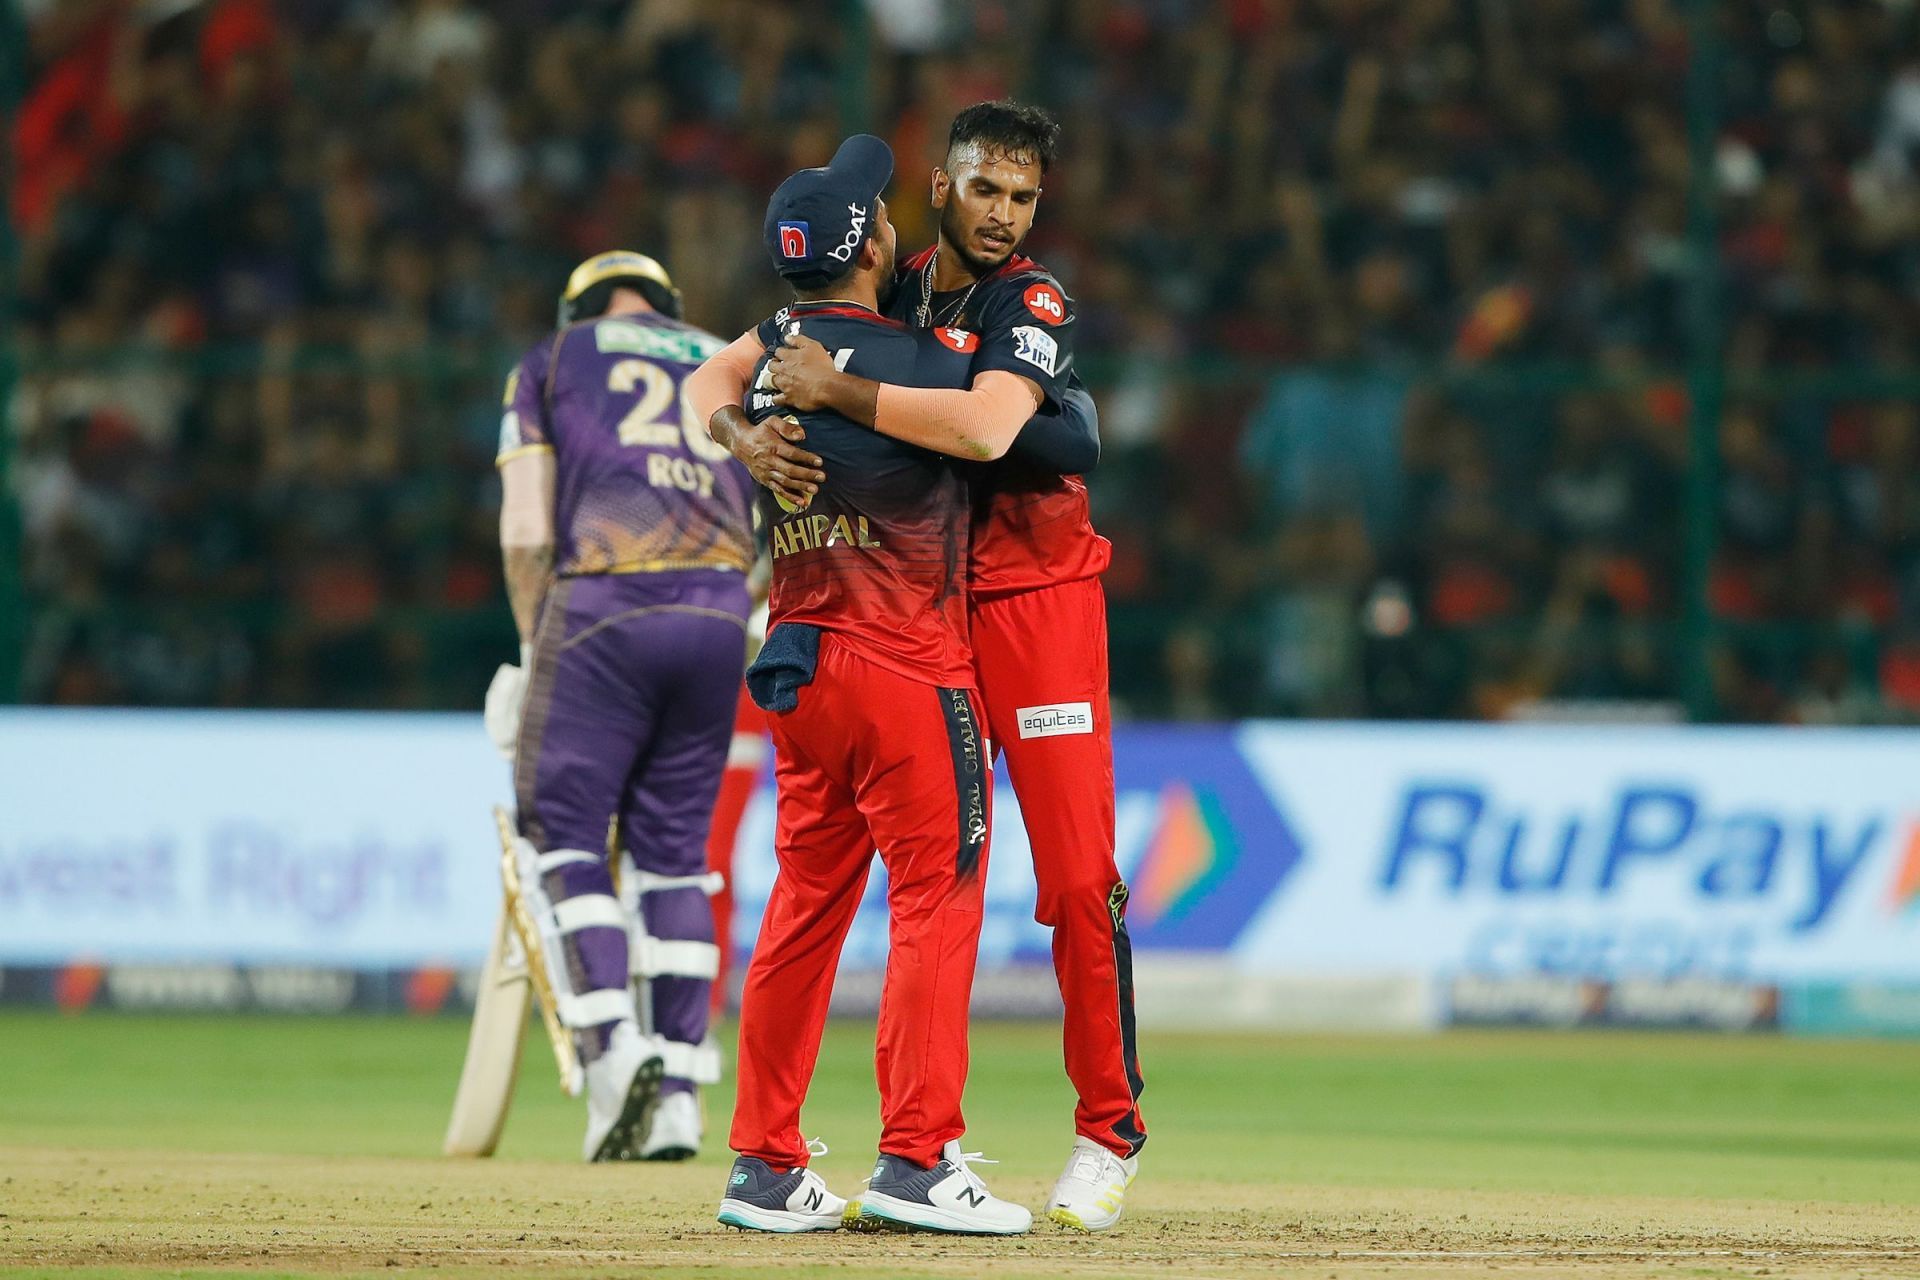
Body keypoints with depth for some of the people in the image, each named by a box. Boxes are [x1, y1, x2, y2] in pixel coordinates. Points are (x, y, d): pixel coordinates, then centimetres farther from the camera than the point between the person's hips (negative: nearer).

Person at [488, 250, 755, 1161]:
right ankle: (678, 1099, 8)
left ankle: (613, 1046, -19)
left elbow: (526, 531, 4)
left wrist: (533, 652, 12)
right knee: (673, 848, 12)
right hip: (718, 617, 3)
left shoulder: (549, 363, 16)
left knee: (562, 837, 3)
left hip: (602, 608, -3)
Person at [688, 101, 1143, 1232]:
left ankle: (1112, 1129, 0)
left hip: (1038, 601, -4)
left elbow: (984, 426, -29)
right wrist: (748, 432, -17)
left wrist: (836, 392, -25)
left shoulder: (1035, 303, -9)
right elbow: (717, 374, 6)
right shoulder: (878, 294, 7)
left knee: (1078, 878, -9)